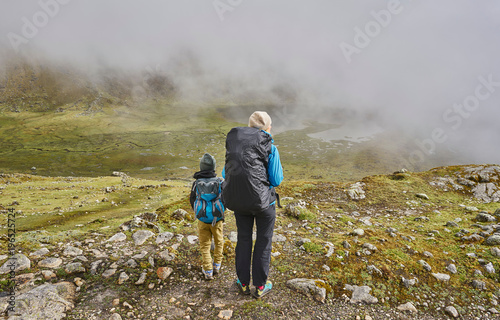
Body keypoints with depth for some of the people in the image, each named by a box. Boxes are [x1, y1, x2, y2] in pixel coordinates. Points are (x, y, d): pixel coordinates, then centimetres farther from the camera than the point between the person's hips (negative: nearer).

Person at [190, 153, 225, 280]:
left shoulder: (196, 184, -6)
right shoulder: (219, 182, -9)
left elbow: (192, 201, 4)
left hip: (202, 220, 0)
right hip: (217, 219, 0)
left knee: (205, 246, 12)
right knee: (219, 242, 21)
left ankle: (208, 271, 14)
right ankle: (216, 266, 29)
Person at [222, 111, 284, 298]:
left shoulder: (233, 142, 2)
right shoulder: (270, 147, -11)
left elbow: (226, 174, 5)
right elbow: (276, 180, -8)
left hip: (238, 199, 4)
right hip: (262, 200, -4)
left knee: (243, 239, 22)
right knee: (264, 241, 16)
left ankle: (243, 283, 36)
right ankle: (260, 286, 29)